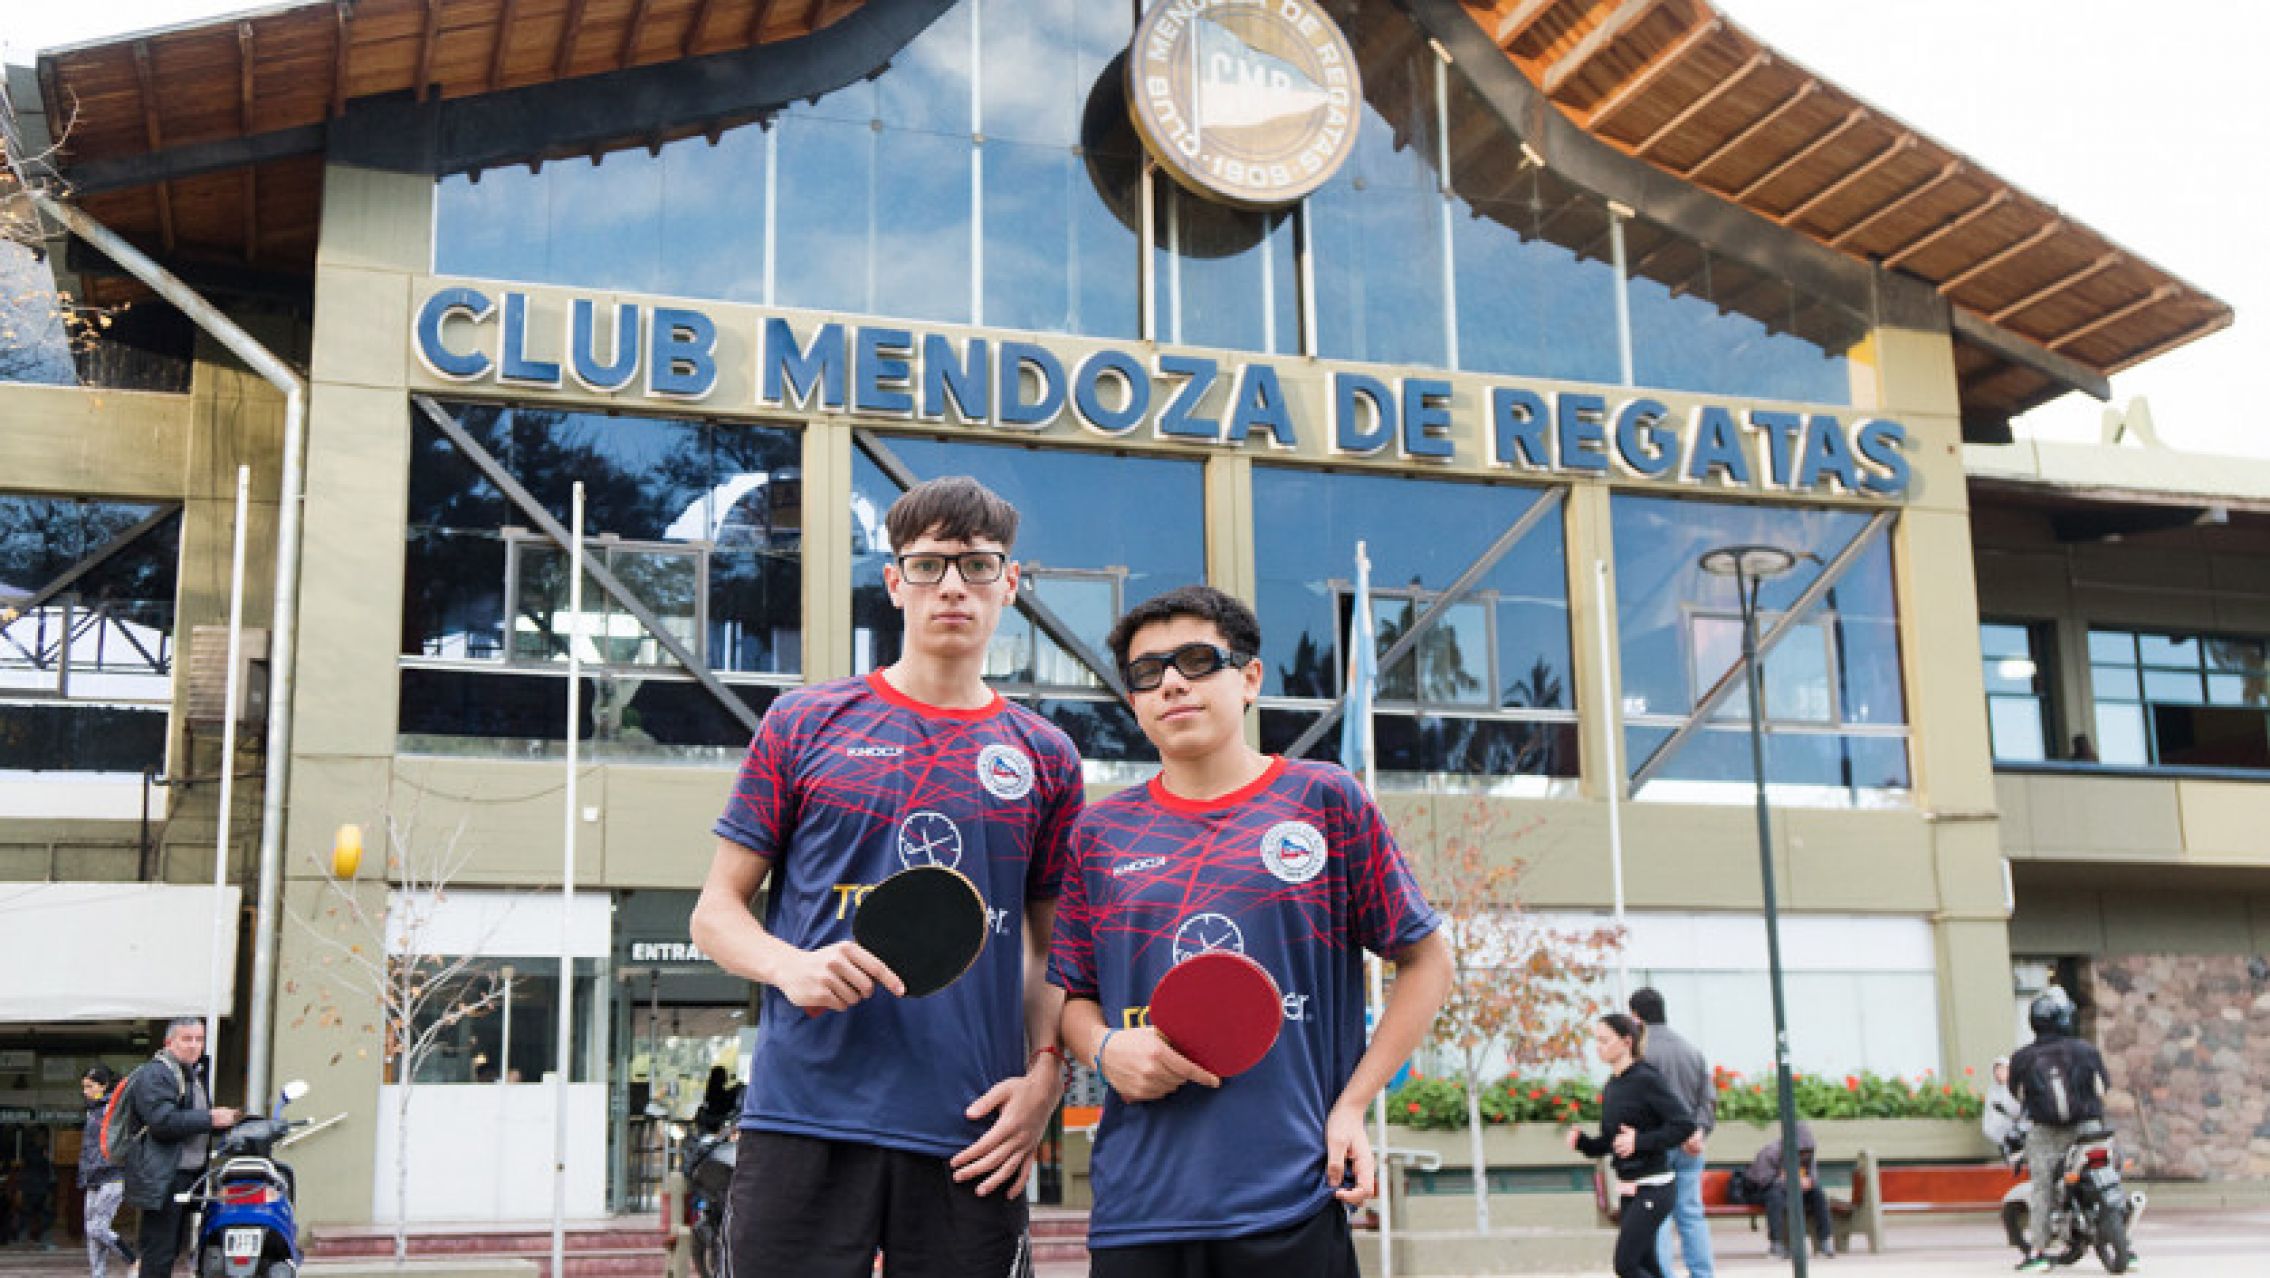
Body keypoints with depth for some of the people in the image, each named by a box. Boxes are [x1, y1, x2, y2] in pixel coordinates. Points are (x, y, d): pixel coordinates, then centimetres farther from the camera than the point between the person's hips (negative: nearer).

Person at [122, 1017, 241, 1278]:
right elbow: (163, 1122, -24)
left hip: (190, 1174, 10)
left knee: (172, 1249, 15)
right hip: (162, 1178, -10)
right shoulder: (154, 1075, -11)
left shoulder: (196, 1075, 21)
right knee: (159, 1253, -10)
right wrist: (209, 1119, -23)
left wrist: (225, 1121, 11)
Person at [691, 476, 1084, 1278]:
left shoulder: (1046, 757, 10)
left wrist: (1044, 1076, -1)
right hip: (803, 1124, -1)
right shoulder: (802, 724, 6)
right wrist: (791, 966, -12)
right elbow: (716, 910, 8)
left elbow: (1055, 949, 15)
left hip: (971, 1137, 1)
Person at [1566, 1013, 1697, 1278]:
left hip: (1652, 1188, -8)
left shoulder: (1646, 1079, -13)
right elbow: (1606, 1143, 17)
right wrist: (1581, 1141, -2)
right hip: (1628, 1188, 8)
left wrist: (1640, 1141, -22)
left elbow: (1685, 1124, -18)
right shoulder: (1611, 1087, 11)